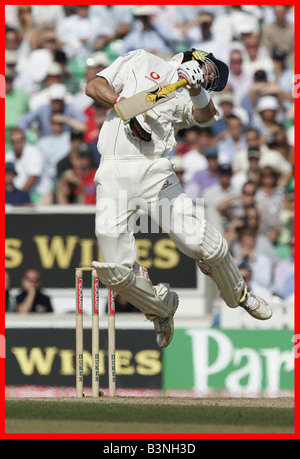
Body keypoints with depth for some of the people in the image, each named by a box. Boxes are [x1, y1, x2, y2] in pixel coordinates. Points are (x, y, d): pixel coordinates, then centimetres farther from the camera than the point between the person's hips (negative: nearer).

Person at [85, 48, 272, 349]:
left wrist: (196, 89, -22)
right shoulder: (142, 62, 19)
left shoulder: (186, 98, 21)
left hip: (154, 170, 2)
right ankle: (161, 307, 15)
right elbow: (94, 87, 12)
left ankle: (237, 296, 12)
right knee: (116, 270, -15)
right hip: (113, 174, -2)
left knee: (200, 242, -17)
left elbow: (206, 115, -3)